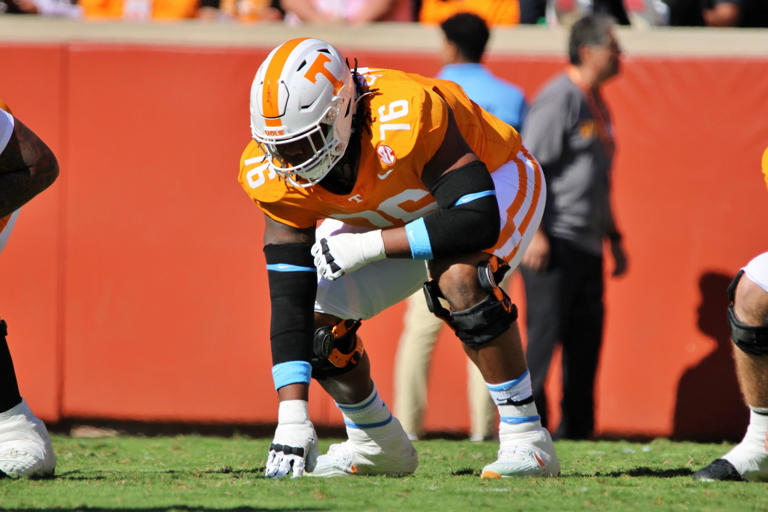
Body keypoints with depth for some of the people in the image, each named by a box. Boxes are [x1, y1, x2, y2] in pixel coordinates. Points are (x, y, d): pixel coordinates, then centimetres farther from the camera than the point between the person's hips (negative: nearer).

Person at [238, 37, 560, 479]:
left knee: (460, 278, -35)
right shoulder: (276, 175, -24)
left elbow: (479, 222, -44)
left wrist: (365, 247, -42)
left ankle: (527, 440, -23)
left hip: (493, 182, -6)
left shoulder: (406, 119, -42)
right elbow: (290, 299, -24)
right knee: (321, 317, -10)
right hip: (394, 217, 6)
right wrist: (292, 420, -32)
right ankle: (378, 445, 17)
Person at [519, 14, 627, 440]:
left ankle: (575, 433, 12)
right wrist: (534, 232, -22)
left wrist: (614, 237, 25)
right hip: (554, 243, -9)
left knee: (586, 339, 8)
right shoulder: (559, 99, -10)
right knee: (544, 335, -11)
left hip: (587, 244, 9)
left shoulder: (596, 104, 19)